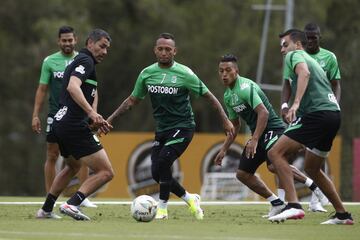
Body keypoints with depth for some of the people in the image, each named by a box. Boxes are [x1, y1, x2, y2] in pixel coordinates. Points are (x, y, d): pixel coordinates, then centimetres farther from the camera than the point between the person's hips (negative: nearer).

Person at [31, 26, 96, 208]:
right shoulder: (50, 61, 3)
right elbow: (42, 89, 5)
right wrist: (35, 115, -1)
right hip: (56, 115, 0)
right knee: (52, 156, 2)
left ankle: (83, 197, 2)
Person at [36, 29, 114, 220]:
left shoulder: (78, 61, 22)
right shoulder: (86, 61, -9)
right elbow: (73, 87, -26)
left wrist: (94, 120, 26)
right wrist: (92, 112, -36)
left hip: (61, 123, 10)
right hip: (75, 127, -10)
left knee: (73, 167, 35)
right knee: (106, 172, -11)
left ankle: (46, 210, 37)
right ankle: (72, 204, -21)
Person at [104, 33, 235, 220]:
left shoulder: (184, 74, -11)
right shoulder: (147, 73, 2)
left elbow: (208, 96, -4)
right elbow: (132, 100, 14)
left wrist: (225, 120, -7)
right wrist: (110, 119, 8)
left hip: (182, 128, -5)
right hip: (162, 129, 6)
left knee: (162, 163, -22)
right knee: (156, 173, -3)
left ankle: (162, 209, -6)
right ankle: (190, 199, 19)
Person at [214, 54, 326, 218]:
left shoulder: (245, 87, -16)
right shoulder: (228, 95, 14)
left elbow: (263, 112, -25)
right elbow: (235, 126, 26)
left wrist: (254, 140, -29)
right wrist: (224, 150, 21)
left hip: (273, 129, -10)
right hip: (258, 135, 10)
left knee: (274, 165, -33)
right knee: (242, 174, 7)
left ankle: (313, 185, -21)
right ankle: (277, 204, 14)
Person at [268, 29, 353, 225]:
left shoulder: (294, 55, 5)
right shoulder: (312, 60, 32)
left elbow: (304, 72, -18)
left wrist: (296, 103, -29)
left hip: (317, 112, -9)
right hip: (333, 112, 9)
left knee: (275, 153, -14)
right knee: (311, 168, 23)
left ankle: (293, 205, -27)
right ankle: (342, 215, 24)